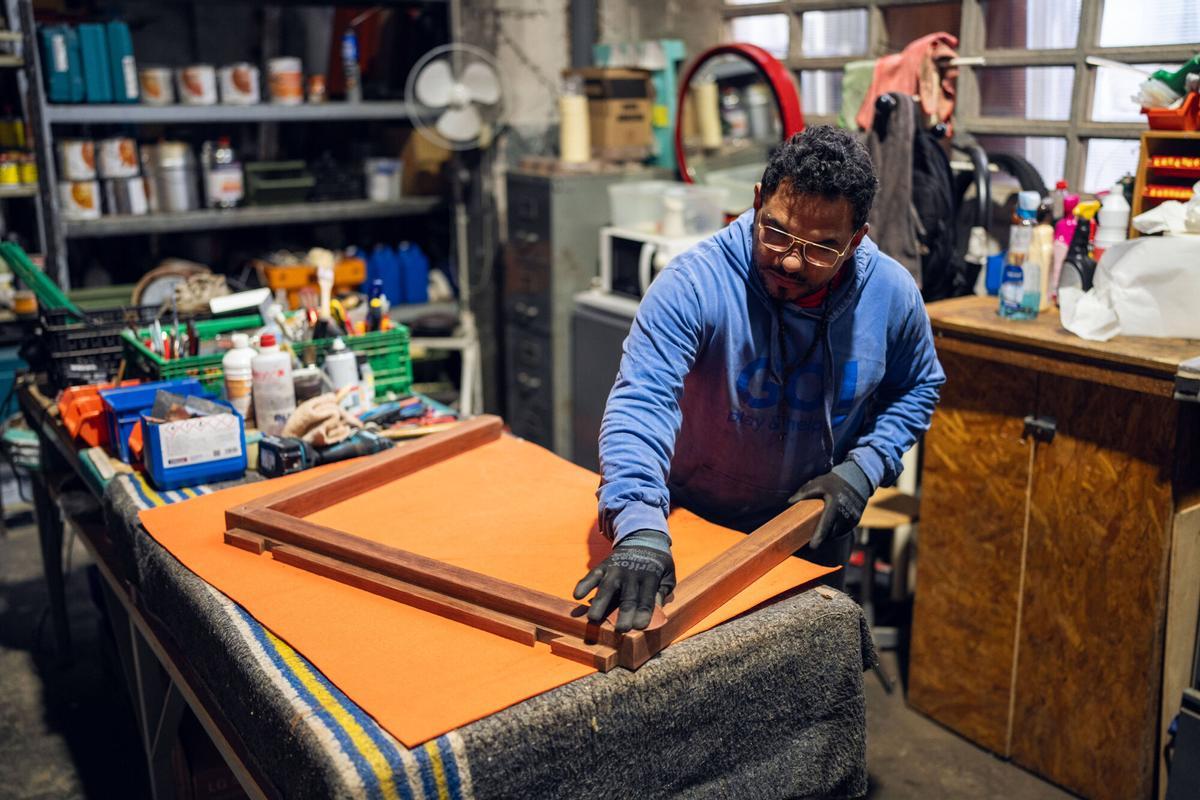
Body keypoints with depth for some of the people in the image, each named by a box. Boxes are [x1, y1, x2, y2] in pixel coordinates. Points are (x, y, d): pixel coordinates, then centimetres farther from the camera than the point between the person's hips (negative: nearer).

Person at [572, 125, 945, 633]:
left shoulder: (891, 293, -16)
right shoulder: (694, 284, -30)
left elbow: (917, 388, 3)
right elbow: (640, 402, -40)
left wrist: (863, 469, -13)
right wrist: (640, 531, -54)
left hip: (814, 529, 3)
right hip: (694, 521, -3)